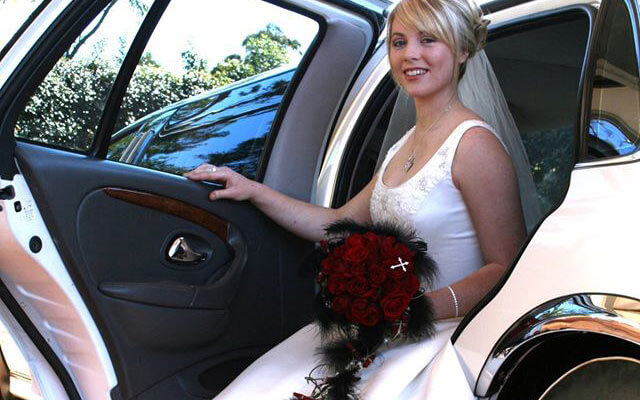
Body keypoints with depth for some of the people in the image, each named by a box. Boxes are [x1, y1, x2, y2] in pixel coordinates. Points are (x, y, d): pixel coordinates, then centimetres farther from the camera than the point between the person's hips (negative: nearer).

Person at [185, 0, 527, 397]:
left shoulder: (474, 144, -11)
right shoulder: (406, 145, 17)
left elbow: (508, 269, -14)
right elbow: (341, 224, 19)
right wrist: (254, 191, 13)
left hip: (449, 331, -7)